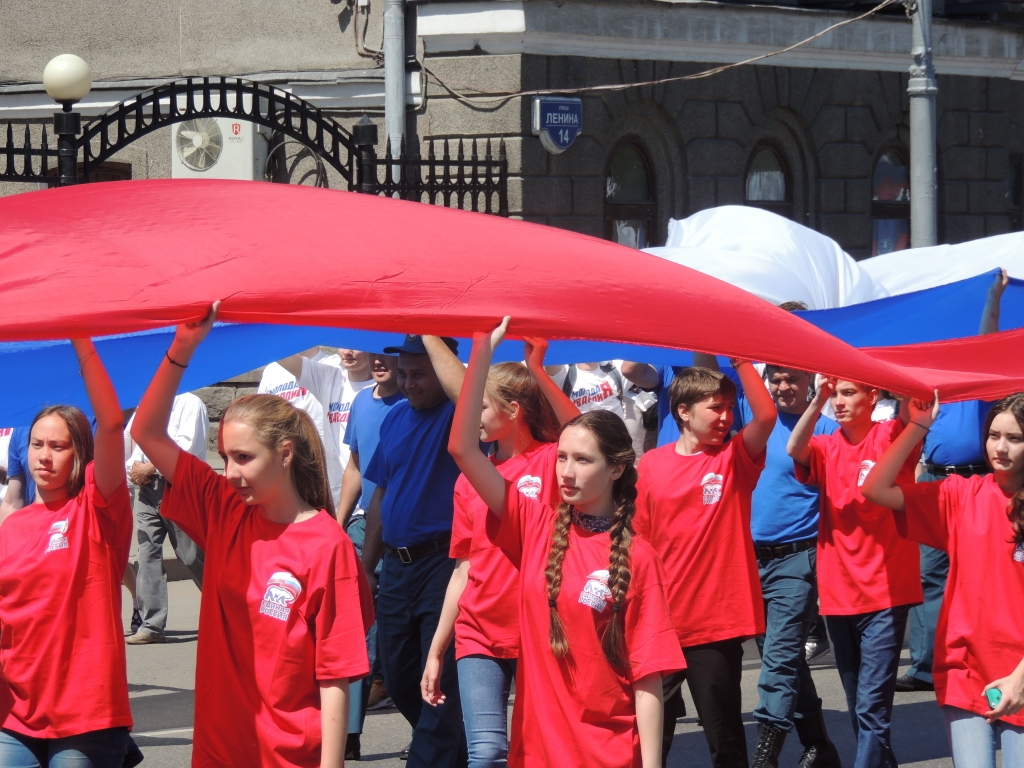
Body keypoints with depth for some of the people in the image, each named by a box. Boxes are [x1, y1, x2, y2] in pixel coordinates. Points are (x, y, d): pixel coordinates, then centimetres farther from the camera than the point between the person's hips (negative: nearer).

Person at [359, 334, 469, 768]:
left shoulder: (457, 414, -9)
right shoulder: (395, 419, 13)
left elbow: (465, 393, -36)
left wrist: (430, 334, -26)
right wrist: (366, 565, 20)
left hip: (445, 560, -8)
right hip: (397, 565, 8)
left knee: (440, 685, -7)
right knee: (399, 681, 15)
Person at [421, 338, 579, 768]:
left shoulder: (550, 461, -2)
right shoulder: (470, 480, 10)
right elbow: (463, 571, 12)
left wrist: (537, 372, -32)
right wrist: (436, 652, 10)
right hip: (479, 635, 3)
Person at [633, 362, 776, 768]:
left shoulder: (735, 458, -1)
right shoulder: (651, 465, 2)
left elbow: (766, 416, -20)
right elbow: (637, 539, 6)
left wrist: (739, 358, -23)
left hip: (717, 624, -1)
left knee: (724, 735, 7)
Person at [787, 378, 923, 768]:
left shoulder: (890, 438, -2)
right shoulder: (825, 448, 5)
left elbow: (910, 412, -23)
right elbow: (793, 450, -16)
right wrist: (817, 400, -29)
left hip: (885, 593, -5)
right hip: (838, 593, 5)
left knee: (872, 705, -12)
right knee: (859, 704, 15)